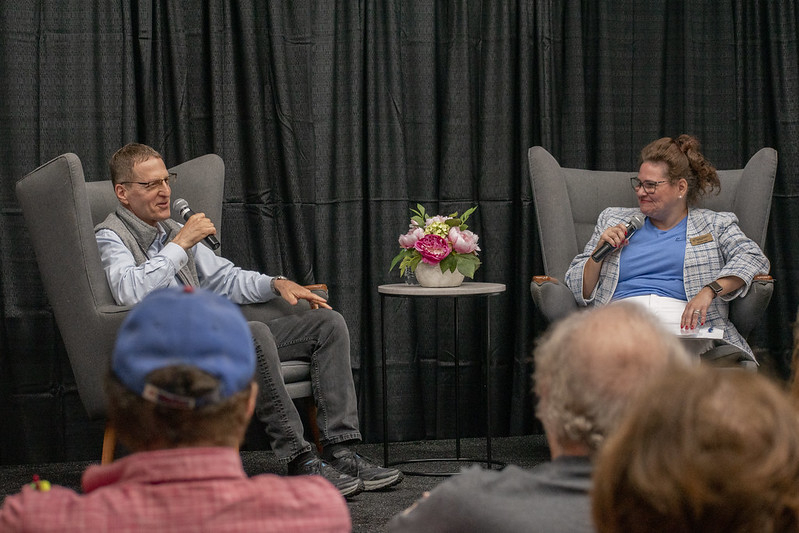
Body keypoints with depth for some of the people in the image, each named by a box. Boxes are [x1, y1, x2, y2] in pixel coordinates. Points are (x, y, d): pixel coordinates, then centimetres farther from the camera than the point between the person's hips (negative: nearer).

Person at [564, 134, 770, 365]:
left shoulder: (715, 225, 21)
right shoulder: (613, 220, 28)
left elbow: (753, 258, 1)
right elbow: (579, 292, 26)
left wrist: (709, 290, -14)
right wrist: (599, 252, 6)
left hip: (680, 322, -1)